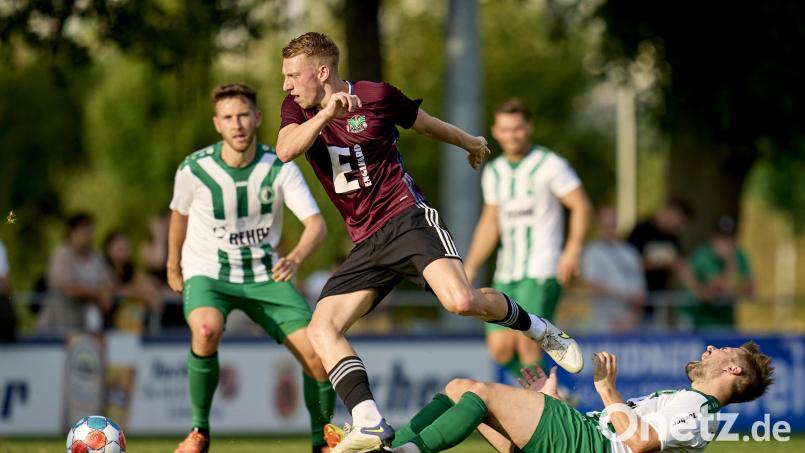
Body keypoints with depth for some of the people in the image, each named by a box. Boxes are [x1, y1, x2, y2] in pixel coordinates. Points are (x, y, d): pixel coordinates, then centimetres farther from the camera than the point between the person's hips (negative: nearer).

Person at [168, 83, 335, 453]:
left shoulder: (280, 169, -12)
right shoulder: (194, 170, -13)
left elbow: (315, 223, -19)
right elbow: (180, 214, 8)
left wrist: (295, 258, -40)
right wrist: (173, 266, 22)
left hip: (265, 275, 2)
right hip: (208, 273, -2)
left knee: (317, 354, -14)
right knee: (206, 330, -37)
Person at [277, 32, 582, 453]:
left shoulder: (376, 96, -2)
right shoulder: (299, 110, 6)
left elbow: (424, 123, 17)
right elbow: (285, 150, -15)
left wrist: (470, 142, 33)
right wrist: (327, 113, -29)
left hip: (407, 220, -5)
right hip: (365, 244, 5)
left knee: (461, 301, -27)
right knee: (320, 328, -14)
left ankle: (540, 330, 1)